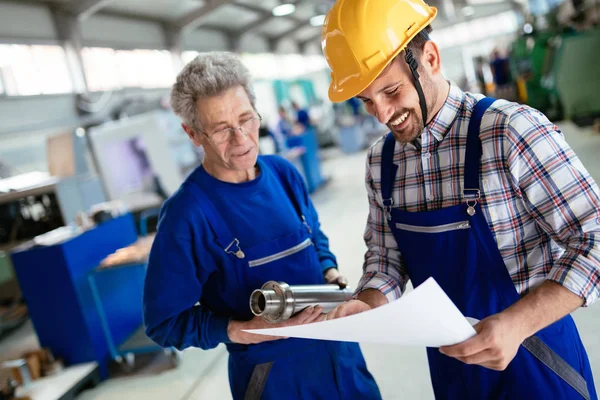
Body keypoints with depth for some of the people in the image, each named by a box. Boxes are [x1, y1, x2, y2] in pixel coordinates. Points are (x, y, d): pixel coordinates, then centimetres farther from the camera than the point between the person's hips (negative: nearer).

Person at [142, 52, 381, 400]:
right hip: (273, 371, -5)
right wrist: (242, 330, -27)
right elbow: (165, 322, -15)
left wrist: (331, 273, -4)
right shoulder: (187, 214, -20)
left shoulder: (284, 173, -3)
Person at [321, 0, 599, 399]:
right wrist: (368, 304, -15)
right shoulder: (381, 162, -2)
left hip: (530, 358, -5)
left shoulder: (511, 131, -21)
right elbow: (386, 257, 5)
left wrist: (517, 323, -30)